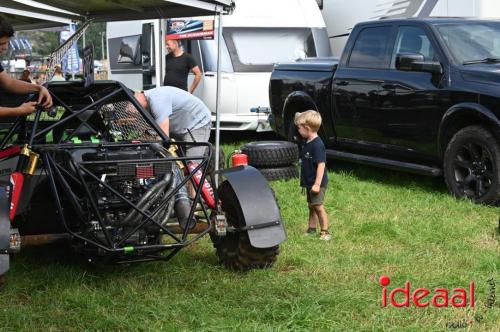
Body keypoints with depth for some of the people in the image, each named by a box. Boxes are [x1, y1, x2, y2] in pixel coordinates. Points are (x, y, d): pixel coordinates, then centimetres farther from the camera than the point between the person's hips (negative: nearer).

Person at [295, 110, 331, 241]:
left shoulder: (317, 145, -22)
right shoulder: (307, 142, 8)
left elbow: (321, 164, -26)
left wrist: (317, 183, -28)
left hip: (317, 183, -10)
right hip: (309, 182, 10)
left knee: (318, 206, -7)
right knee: (311, 206, 16)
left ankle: (325, 232, 0)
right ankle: (311, 229, 26)